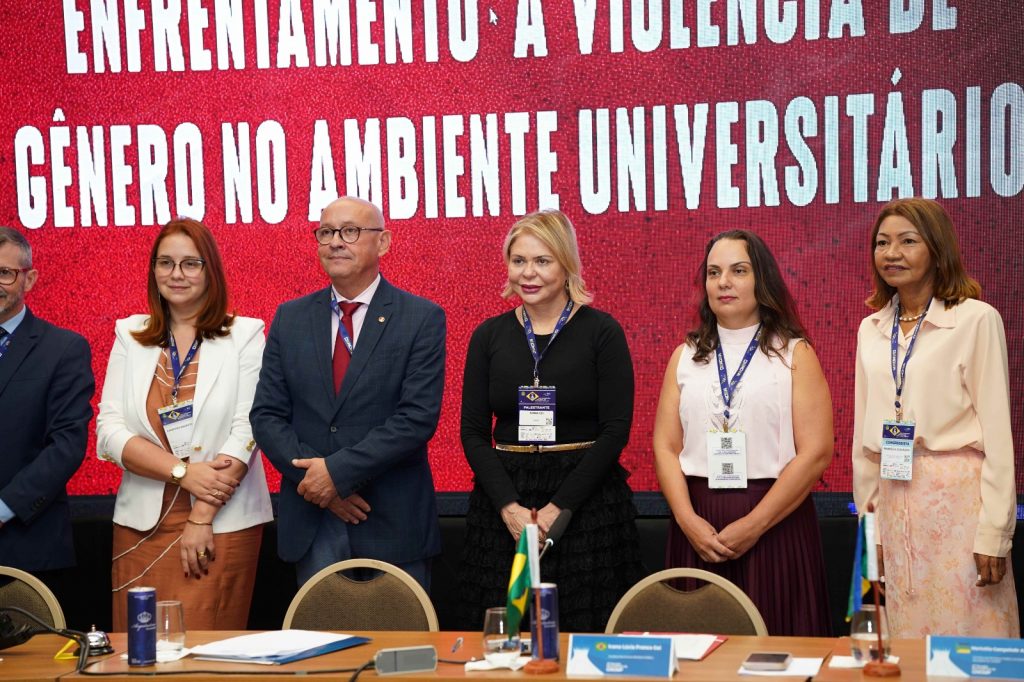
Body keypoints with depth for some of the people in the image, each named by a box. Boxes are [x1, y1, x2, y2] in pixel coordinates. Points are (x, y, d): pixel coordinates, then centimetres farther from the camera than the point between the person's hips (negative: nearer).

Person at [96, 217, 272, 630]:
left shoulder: (244, 336, 2)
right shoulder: (129, 336, 9)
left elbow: (246, 430, -5)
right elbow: (109, 430, 1)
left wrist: (202, 517, -11)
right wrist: (183, 472, -13)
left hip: (224, 522, -2)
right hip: (143, 523, 2)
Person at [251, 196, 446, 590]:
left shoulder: (422, 318, -2)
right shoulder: (290, 319, 9)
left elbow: (419, 417, -11)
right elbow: (266, 415, 6)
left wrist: (337, 471, -16)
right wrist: (314, 480, -10)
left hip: (393, 526, -3)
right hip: (310, 524, 3)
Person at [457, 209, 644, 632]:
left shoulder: (601, 332, -2)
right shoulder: (489, 335, 7)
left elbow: (616, 431, -6)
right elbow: (473, 432, 5)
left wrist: (559, 507, -13)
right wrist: (509, 506, -9)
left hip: (587, 498, -2)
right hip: (502, 500, 3)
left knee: (585, 637, -1)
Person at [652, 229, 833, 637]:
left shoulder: (795, 355, 3)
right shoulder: (685, 357, 12)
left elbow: (817, 451, -6)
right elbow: (665, 446, 7)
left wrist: (754, 524, -12)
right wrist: (687, 519, -10)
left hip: (775, 525, -2)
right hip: (697, 527, 3)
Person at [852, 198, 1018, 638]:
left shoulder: (976, 320, -5)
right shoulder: (871, 330, 12)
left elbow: (997, 430, -7)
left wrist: (994, 532, -11)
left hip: (958, 498, -5)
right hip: (893, 499, 5)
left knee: (966, 639, -2)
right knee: (906, 639, 8)